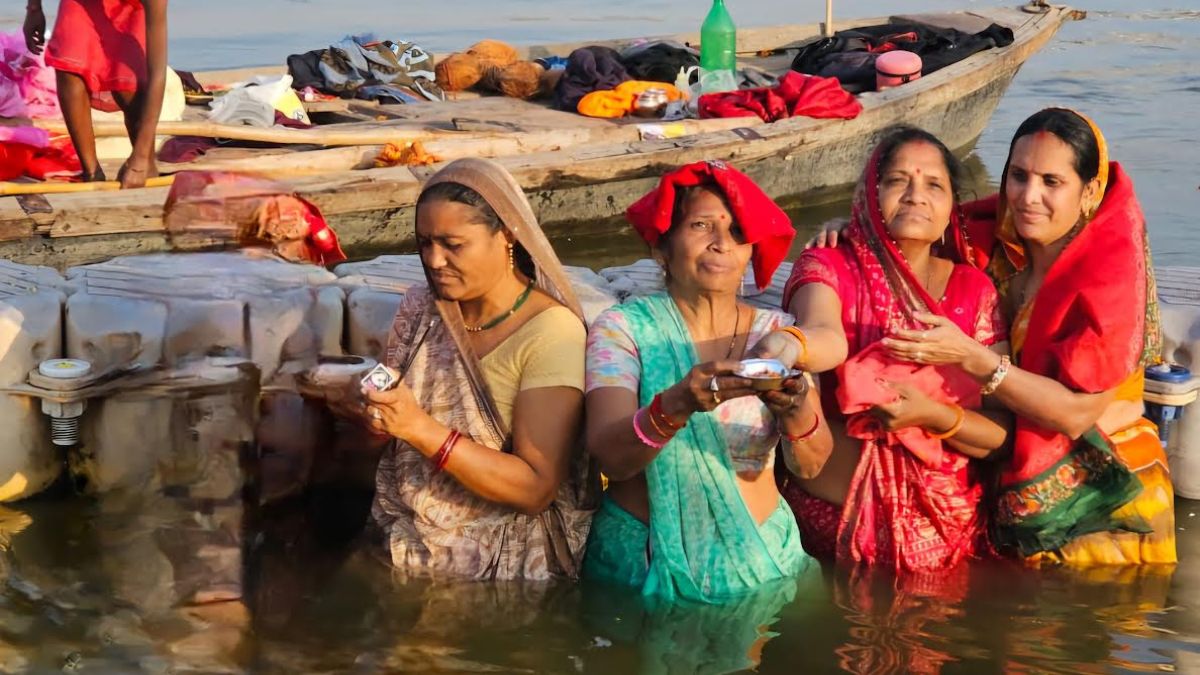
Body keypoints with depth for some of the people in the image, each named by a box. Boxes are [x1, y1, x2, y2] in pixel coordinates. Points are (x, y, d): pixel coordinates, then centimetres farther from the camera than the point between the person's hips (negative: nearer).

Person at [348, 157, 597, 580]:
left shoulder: (552, 333, -12)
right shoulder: (420, 312, 5)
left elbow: (536, 489, -17)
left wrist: (420, 428, -25)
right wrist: (369, 407, -10)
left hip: (504, 557, -5)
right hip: (405, 537, 5)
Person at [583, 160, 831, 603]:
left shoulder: (775, 332, 4)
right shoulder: (622, 328, -3)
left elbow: (810, 465, -6)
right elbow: (609, 457, -16)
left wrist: (796, 412, -27)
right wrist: (677, 405, -33)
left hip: (758, 555, 2)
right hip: (644, 563, -2)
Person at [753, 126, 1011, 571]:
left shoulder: (975, 289, 6)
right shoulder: (830, 266, -1)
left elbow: (1002, 434, 2)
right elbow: (827, 336, -26)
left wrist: (933, 415, -18)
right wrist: (790, 345, -49)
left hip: (947, 525, 2)